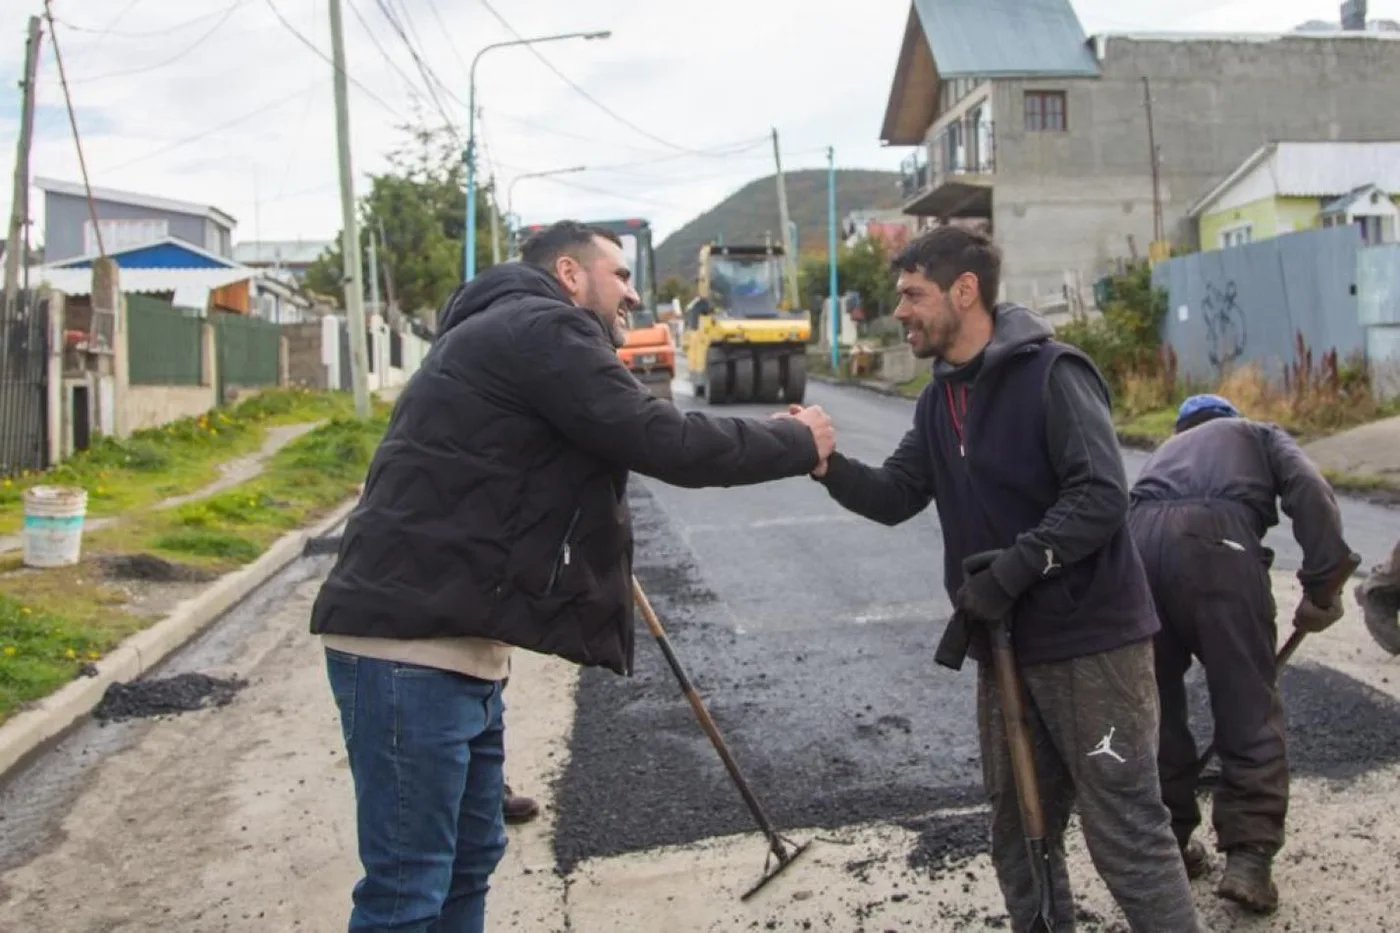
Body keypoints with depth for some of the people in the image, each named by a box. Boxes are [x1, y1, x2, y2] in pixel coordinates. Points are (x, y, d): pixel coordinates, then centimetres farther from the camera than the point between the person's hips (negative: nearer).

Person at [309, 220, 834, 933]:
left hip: (446, 639, 11)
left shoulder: (511, 335, 25)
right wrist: (795, 442, -1)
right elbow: (660, 440, -14)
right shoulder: (540, 327, -9)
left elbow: (623, 443, 25)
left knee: (468, 861, 18)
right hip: (410, 644, -11)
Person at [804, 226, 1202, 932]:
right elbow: (897, 496, 5)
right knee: (1019, 834, 17)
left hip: (1091, 640, -8)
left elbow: (1100, 497, -22)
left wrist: (1013, 569, -27)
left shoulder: (1051, 373, -14)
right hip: (1005, 645, 8)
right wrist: (828, 466, -12)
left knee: (1127, 835, -1)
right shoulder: (939, 399, 11)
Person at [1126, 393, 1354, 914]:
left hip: (1139, 541, 4)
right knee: (1250, 710, 6)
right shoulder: (1261, 435, 32)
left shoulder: (1166, 450, 42)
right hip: (1218, 539, -4)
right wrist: (1322, 587, 5)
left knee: (1155, 706, 17)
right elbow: (1310, 491, 7)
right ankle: (1248, 860, 3)